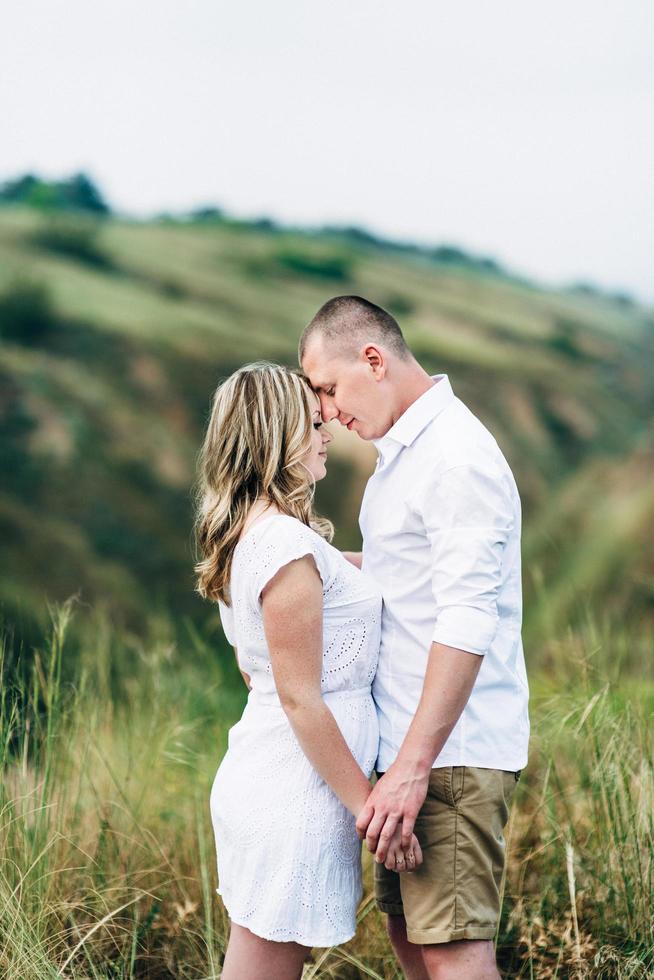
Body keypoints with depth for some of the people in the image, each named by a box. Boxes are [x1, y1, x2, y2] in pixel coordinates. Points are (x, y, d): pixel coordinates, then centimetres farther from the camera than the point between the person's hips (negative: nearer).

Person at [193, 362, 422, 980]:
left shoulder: (242, 537, 11)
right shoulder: (288, 544, -19)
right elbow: (300, 698, -19)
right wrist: (371, 807, -14)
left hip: (258, 781, 10)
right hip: (296, 794, -10)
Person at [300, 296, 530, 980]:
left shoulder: (457, 456, -16)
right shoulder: (405, 450, 16)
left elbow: (469, 623, -23)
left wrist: (412, 767, -25)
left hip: (453, 750, -10)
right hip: (414, 744, 10)